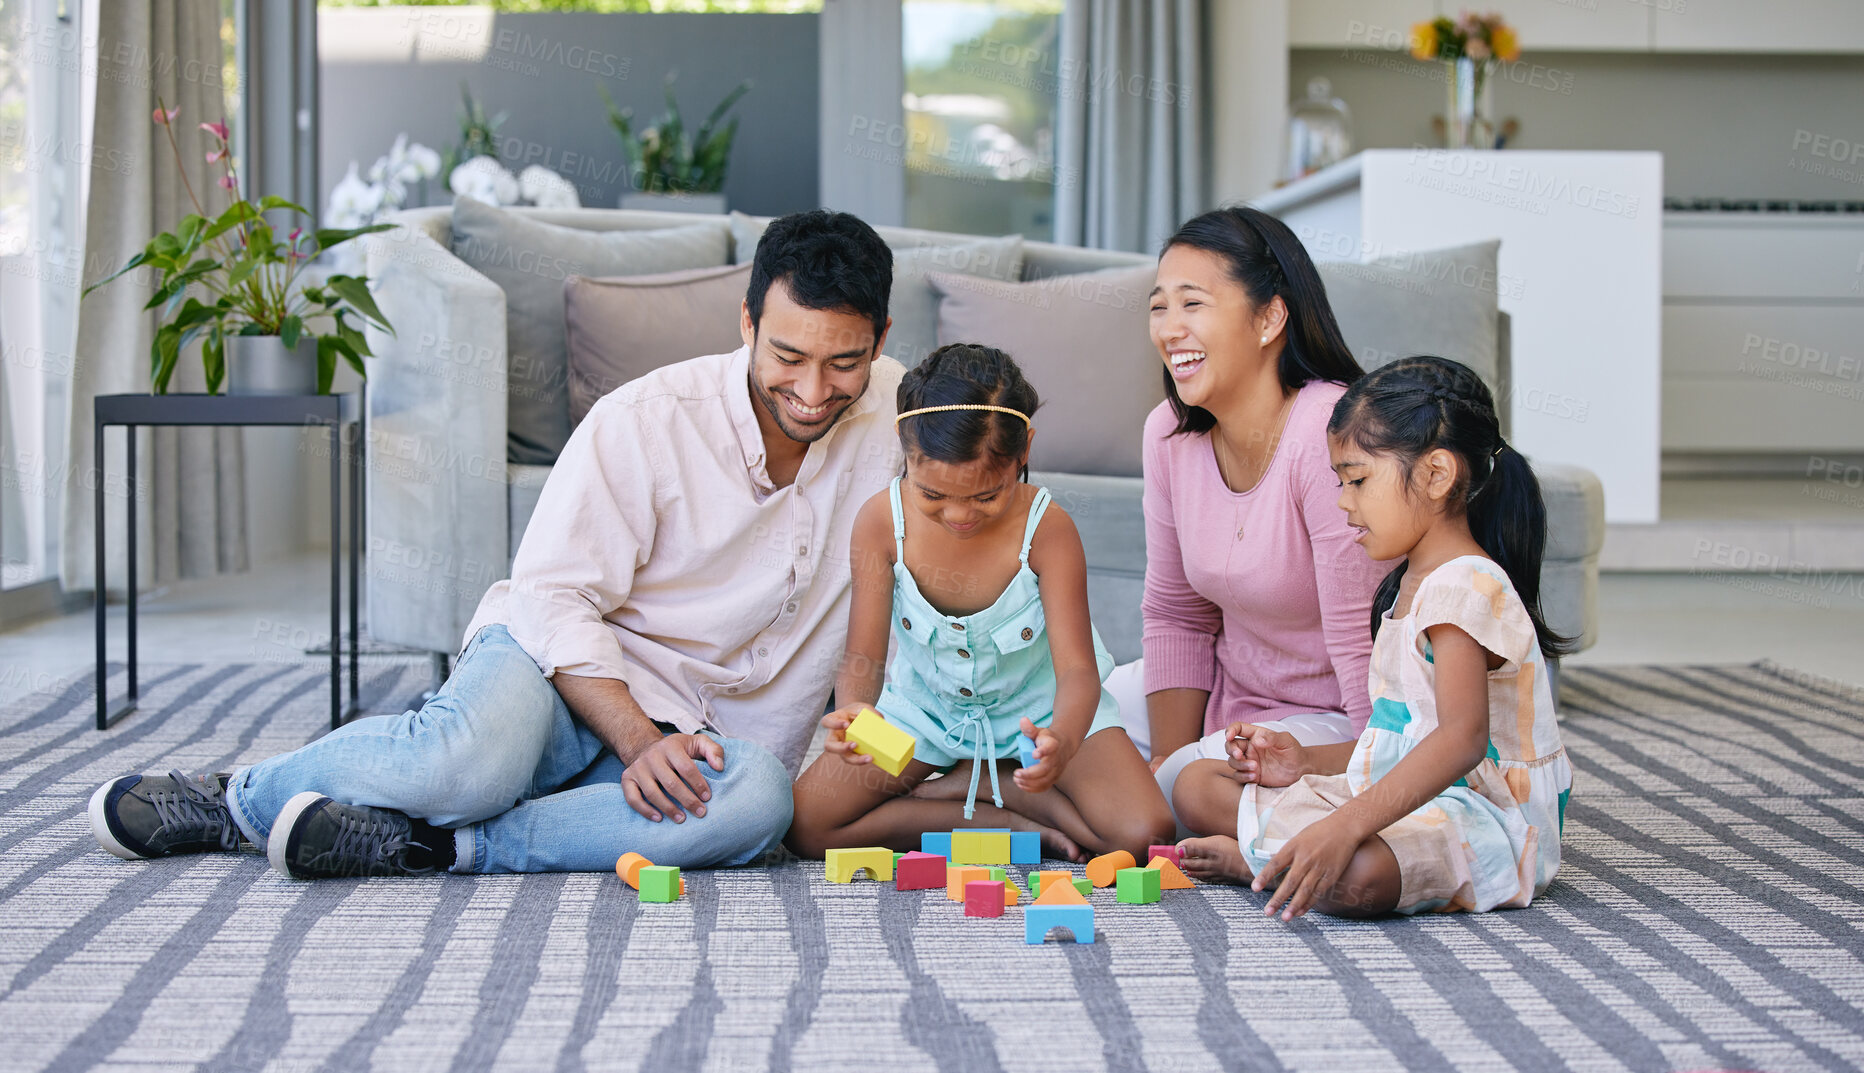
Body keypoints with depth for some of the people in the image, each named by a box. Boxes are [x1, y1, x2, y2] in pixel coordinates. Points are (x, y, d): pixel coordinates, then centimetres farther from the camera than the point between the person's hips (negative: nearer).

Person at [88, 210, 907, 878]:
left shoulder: (898, 414, -1)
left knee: (757, 802, -34)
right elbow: (555, 596, -13)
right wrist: (640, 742, -26)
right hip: (563, 670, -3)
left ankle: (433, 844, -29)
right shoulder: (645, 422, -12)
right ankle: (236, 795, -8)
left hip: (688, 736, 3)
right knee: (472, 758, -39)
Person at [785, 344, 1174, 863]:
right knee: (805, 829, -16)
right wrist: (853, 711, -44)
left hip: (1041, 708, -2)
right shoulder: (882, 522, -23)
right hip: (927, 704, 2)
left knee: (1145, 833, -24)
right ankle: (1012, 822, -10)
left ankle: (960, 784, -5)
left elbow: (1077, 668, -30)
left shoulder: (1046, 529, -28)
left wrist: (1062, 741, -54)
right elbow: (864, 655, -19)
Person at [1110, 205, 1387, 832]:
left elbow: (1362, 650, -26)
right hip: (1228, 688, 7)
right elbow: (1175, 616, 3)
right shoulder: (1170, 431, -5)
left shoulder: (1333, 437, -28)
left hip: (1343, 716, -7)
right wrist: (1169, 761, -6)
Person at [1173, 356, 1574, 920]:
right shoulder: (1411, 585, 17)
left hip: (1482, 817, -10)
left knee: (1355, 878, -43)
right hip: (1408, 800, 10)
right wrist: (1308, 761, 7)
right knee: (1197, 783, 8)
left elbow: (1462, 739, -33)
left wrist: (1346, 826, -42)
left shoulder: (1465, 587, -18)